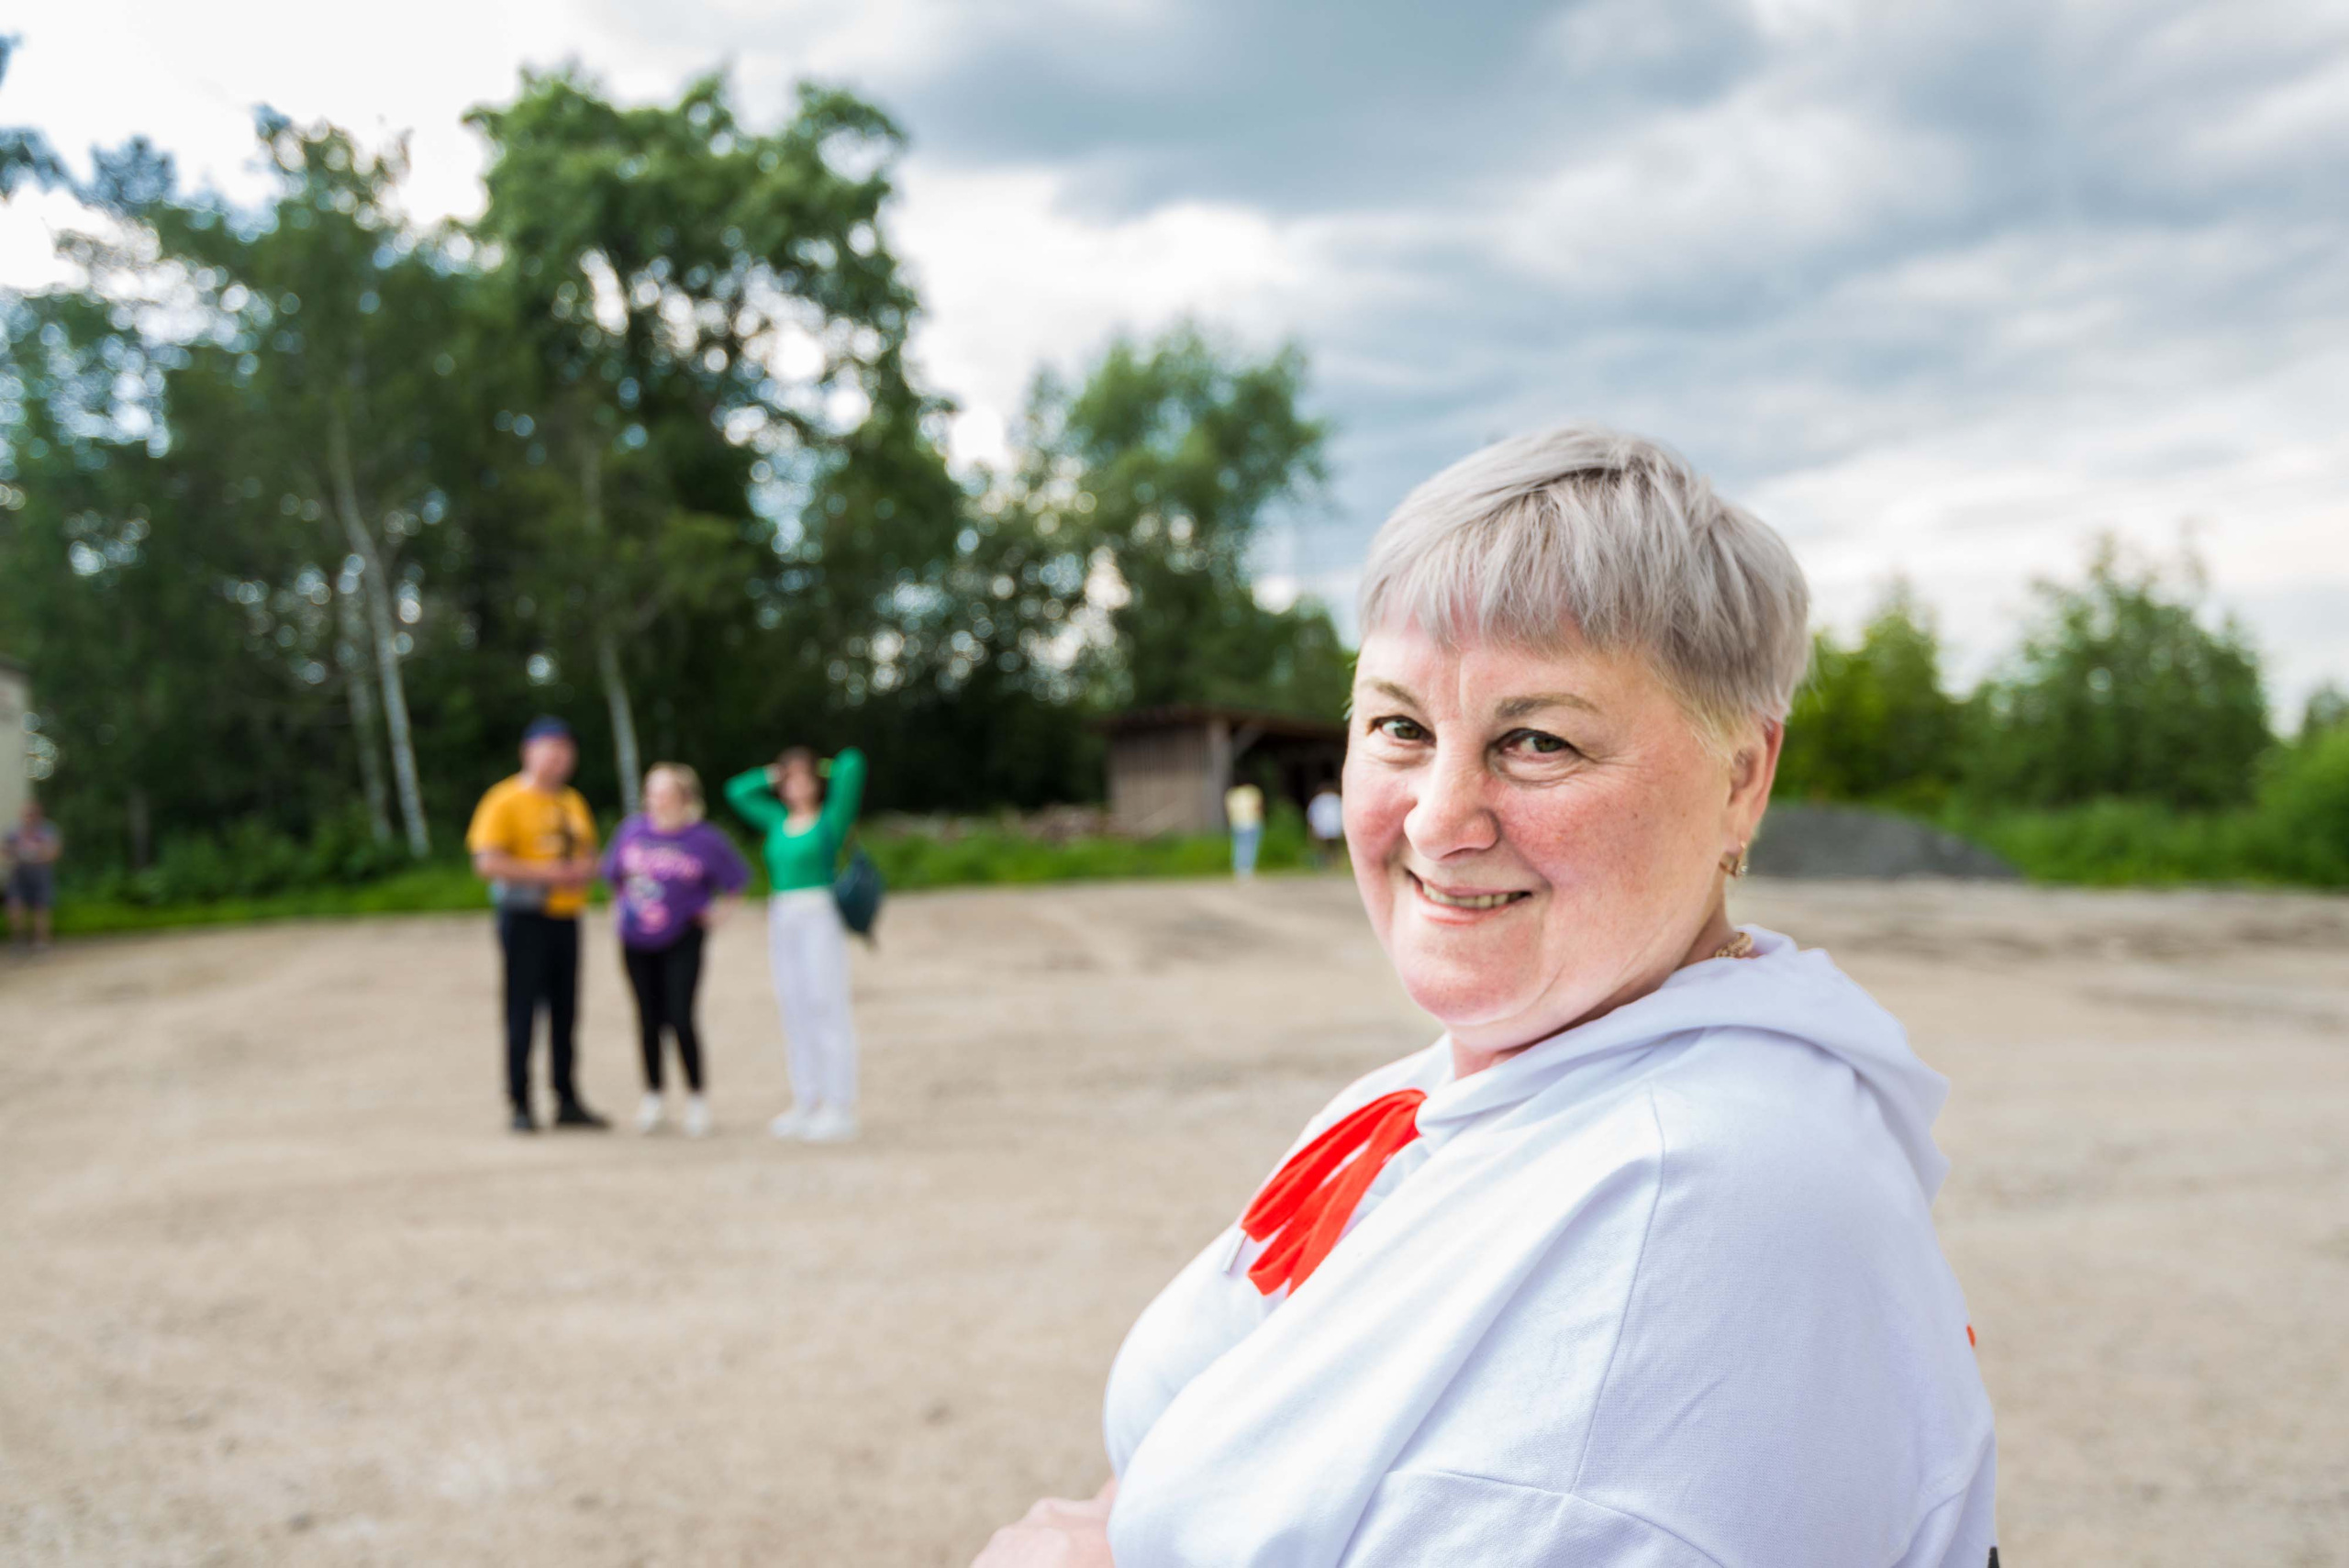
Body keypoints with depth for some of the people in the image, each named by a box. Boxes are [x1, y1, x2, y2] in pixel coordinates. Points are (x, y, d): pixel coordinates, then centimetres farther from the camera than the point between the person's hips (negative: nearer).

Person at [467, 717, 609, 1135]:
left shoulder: (572, 802, 16)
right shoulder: (505, 800, -7)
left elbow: (588, 854, 23)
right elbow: (487, 861, -15)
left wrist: (585, 871, 0)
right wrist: (545, 873, -19)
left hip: (566, 917, 7)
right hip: (524, 917, -7)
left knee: (565, 1013, 9)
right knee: (522, 1012, -5)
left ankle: (567, 1101, 17)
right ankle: (520, 1105, 2)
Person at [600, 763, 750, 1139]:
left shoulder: (705, 839, -9)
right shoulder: (632, 830, -2)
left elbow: (736, 877, 4)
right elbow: (612, 872, 16)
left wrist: (717, 911, 1)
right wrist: (626, 904, 12)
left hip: (681, 941, -3)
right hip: (636, 942, 3)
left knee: (680, 1019, -10)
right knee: (649, 1019, 9)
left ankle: (696, 1098, 4)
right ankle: (653, 1094, 23)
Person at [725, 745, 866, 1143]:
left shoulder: (831, 817, 1)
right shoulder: (776, 821, 15)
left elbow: (852, 763, -6)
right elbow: (737, 790, 24)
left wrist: (825, 774, 12)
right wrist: (775, 774, 18)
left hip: (820, 915, -6)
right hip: (782, 919, 6)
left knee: (827, 1007, -8)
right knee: (794, 1009, 6)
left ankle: (839, 1107, -9)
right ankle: (806, 1103, 11)